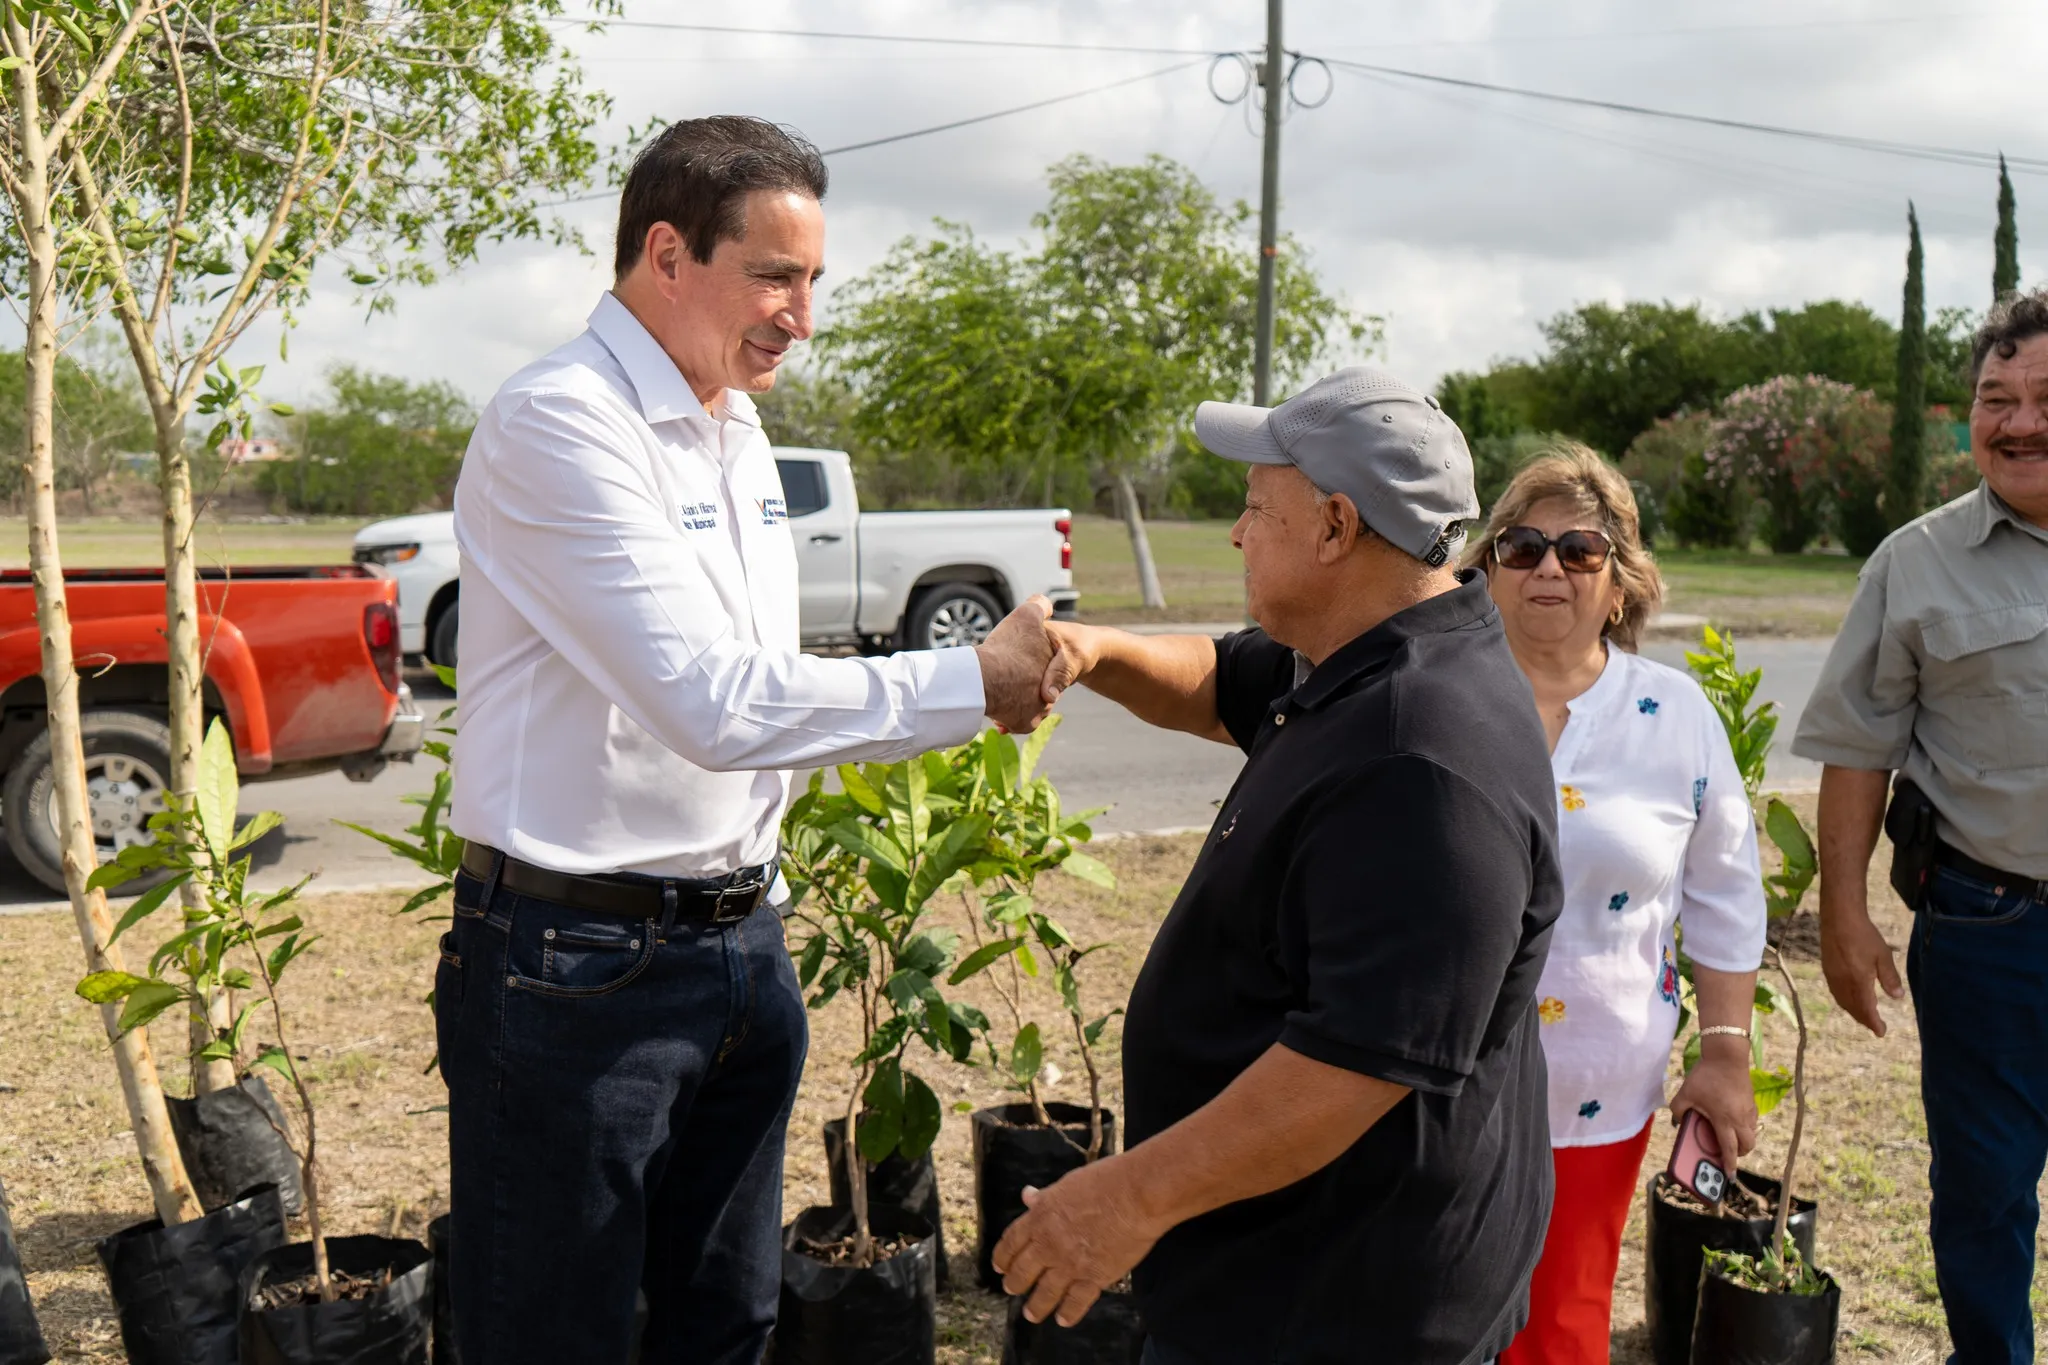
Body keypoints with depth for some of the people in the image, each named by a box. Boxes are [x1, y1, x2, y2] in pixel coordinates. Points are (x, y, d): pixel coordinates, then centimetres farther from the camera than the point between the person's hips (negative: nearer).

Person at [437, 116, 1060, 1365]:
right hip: (579, 963, -8)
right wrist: (971, 685, -20)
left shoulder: (737, 429, 10)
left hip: (740, 939, 8)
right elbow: (715, 704, -25)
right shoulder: (559, 425, -18)